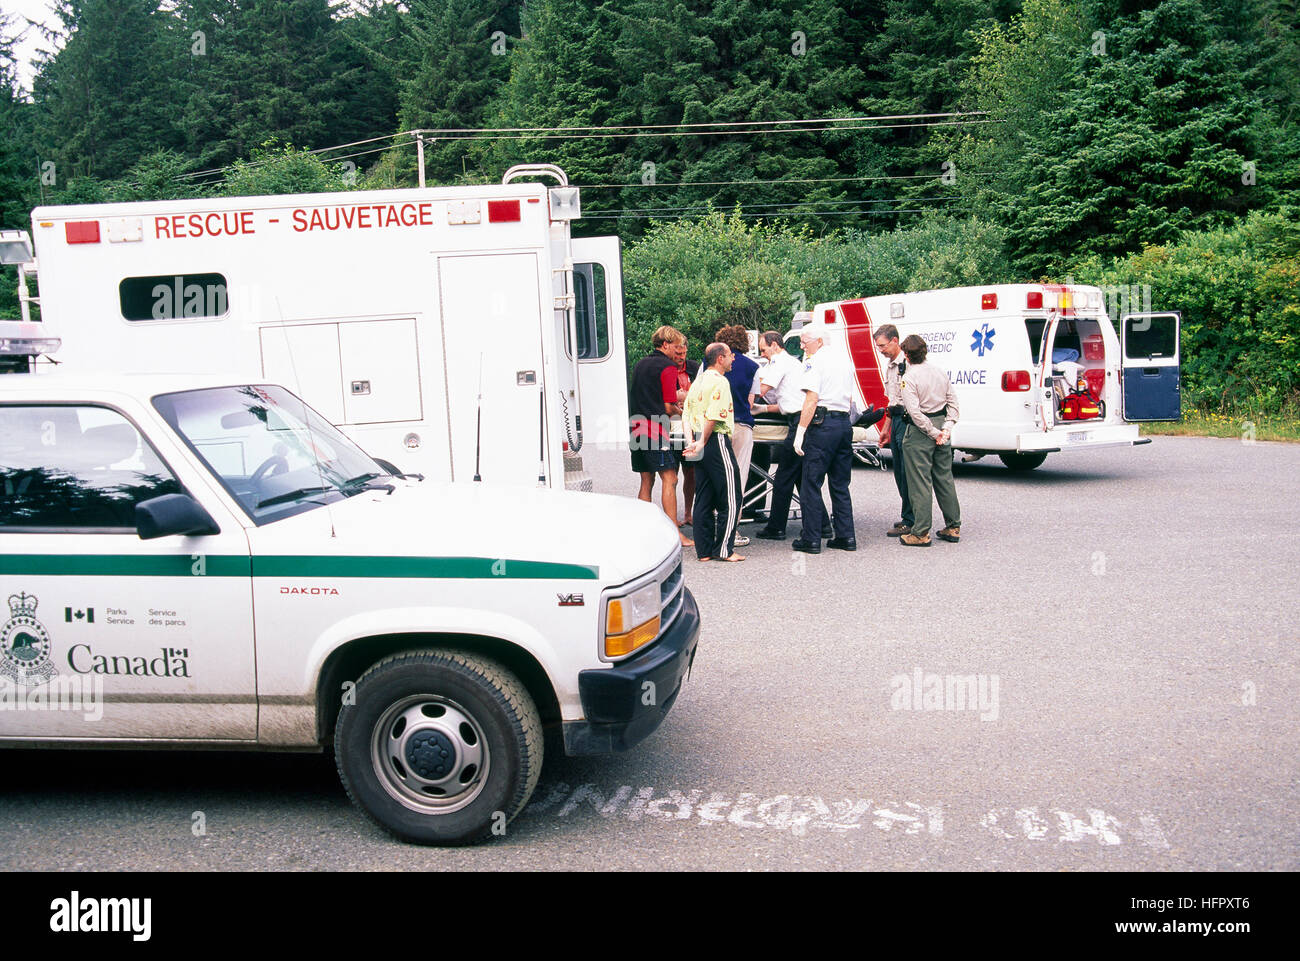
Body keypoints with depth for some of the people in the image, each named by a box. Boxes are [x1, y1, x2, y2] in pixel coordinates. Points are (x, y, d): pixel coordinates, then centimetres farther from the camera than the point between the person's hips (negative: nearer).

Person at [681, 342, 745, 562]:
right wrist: (702, 443, -11)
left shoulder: (698, 381, 18)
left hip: (703, 445, 9)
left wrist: (692, 442, 2)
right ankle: (724, 549, -1)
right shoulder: (720, 381, -10)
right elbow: (713, 417, -19)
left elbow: (686, 416, 12)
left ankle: (704, 550, 12)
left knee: (703, 500, 10)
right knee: (730, 499, -2)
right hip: (717, 441, -9)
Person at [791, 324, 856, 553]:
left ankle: (811, 539, -2)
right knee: (840, 485, 13)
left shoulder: (815, 361, -6)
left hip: (822, 424, -8)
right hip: (844, 424, 8)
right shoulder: (844, 360, 18)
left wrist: (800, 432, -15)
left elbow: (811, 400, -15)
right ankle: (846, 536, 13)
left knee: (811, 484, -2)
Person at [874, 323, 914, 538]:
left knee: (907, 472, -7)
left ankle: (909, 521, -2)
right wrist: (887, 428, 25)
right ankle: (908, 517, 22)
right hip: (896, 420, 10)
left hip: (907, 421, -10)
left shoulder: (908, 364, -14)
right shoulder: (890, 366, 17)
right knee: (899, 473, 13)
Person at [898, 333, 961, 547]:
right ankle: (953, 527, 21)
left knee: (920, 482, -3)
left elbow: (915, 412, -21)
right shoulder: (940, 372, 7)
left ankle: (921, 533, -1)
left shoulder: (909, 378, -14)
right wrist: (947, 427, 0)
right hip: (940, 423, 7)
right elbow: (953, 400, 6)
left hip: (920, 432, -7)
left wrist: (934, 433, -14)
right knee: (944, 478, 15)